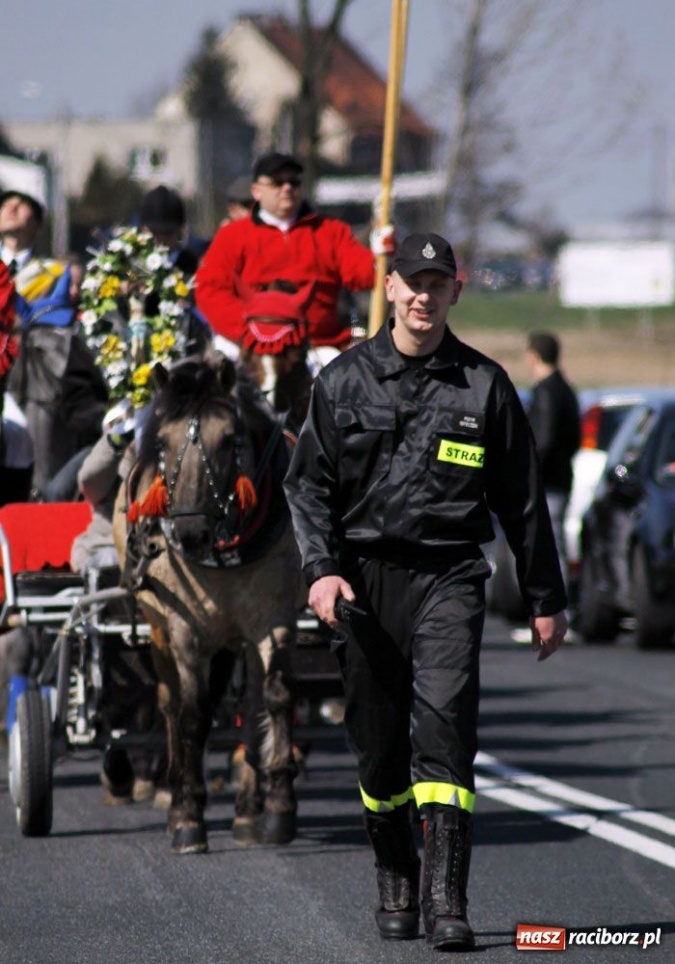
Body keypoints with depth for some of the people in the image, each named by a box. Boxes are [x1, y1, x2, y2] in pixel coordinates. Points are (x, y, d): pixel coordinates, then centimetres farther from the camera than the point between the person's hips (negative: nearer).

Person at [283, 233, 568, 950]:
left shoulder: (483, 385, 6)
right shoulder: (344, 380, 6)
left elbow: (522, 499, 11)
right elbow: (308, 484, 7)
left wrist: (545, 600, 12)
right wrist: (321, 569, -9)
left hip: (449, 576, -2)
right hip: (365, 576, 2)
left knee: (444, 726, -17)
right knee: (379, 742, 8)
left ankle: (446, 899, -20)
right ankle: (395, 884, 27)